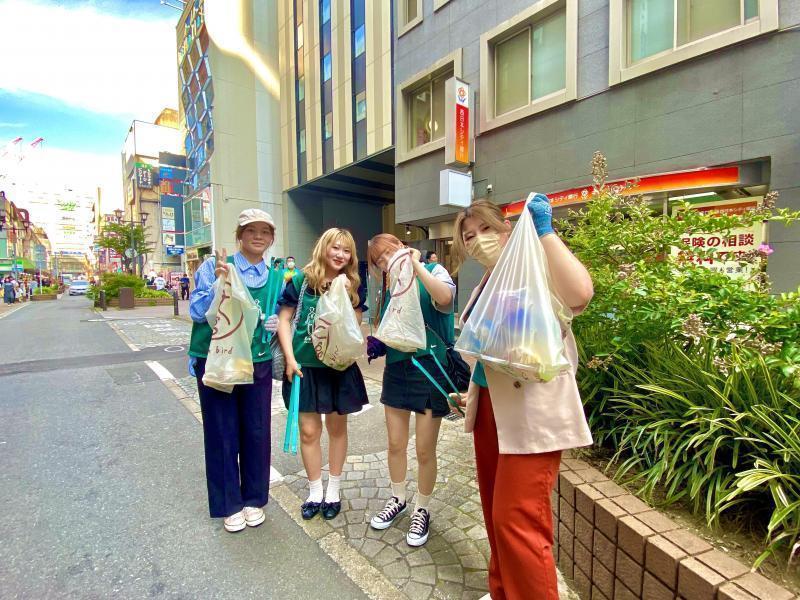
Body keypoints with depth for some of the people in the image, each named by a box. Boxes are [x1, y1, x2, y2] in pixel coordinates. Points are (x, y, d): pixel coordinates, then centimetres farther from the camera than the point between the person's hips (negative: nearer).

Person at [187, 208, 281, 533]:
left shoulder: (274, 275, 5)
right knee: (223, 434, 8)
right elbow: (196, 311, -11)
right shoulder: (214, 266, -6)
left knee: (257, 432, 11)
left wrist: (274, 324, -7)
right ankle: (229, 505, 30)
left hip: (258, 362, 3)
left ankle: (254, 499, 34)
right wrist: (218, 283, -26)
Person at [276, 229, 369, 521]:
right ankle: (315, 492, 29)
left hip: (340, 367, 2)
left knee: (337, 428, 14)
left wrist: (344, 298, -15)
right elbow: (284, 320, -1)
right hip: (306, 366, -1)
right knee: (309, 430, 7)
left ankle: (333, 491, 33)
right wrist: (290, 358, -8)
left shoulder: (352, 287, 3)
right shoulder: (300, 281, -2)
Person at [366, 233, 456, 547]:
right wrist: (376, 343, 0)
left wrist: (415, 263, -23)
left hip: (430, 368, -5)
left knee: (424, 451, 7)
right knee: (395, 444, 15)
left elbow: (445, 297, -29)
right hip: (397, 370, 5)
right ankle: (398, 499, 40)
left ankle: (422, 509, 31)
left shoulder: (433, 270, -5)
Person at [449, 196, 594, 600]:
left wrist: (544, 231, -28)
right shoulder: (482, 288, 15)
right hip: (490, 408, 9)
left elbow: (579, 294, -33)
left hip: (530, 412, -8)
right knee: (495, 512, 20)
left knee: (518, 520, -4)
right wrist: (471, 394, 23)